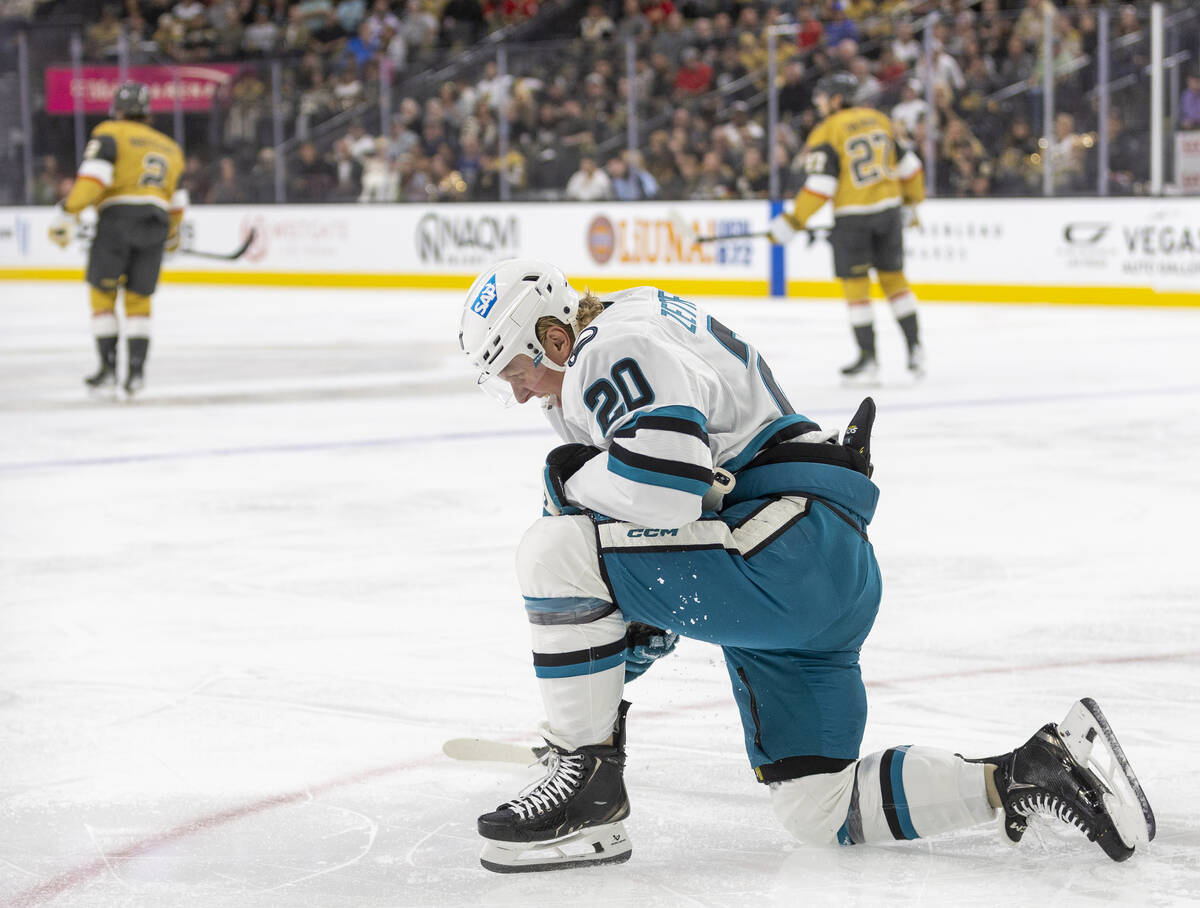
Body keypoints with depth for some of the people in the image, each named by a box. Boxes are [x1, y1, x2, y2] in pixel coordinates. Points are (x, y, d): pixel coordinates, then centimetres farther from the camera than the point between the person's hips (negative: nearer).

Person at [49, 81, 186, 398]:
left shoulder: (109, 134, 6)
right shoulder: (169, 147, 23)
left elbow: (92, 174, -10)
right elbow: (177, 199, 29)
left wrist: (68, 214, -14)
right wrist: (172, 234, 45)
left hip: (118, 215, -4)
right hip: (155, 220, 4)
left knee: (102, 294, 7)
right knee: (138, 298, 13)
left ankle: (108, 369, 3)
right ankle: (136, 369, 2)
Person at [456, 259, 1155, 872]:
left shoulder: (617, 348, -9)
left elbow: (665, 484, -26)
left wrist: (569, 479, -7)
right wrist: (631, 646, 31)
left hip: (789, 548, -11)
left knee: (558, 552, -17)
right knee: (821, 816, 11)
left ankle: (590, 789, -11)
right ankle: (1035, 773, 8)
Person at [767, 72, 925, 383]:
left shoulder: (826, 133, -8)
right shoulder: (879, 119, 10)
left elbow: (819, 185, -16)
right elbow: (907, 164, 14)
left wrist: (792, 221, -12)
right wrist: (911, 202, 28)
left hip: (853, 214, -5)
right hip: (889, 207, 5)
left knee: (855, 284, 3)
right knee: (893, 276, 15)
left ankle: (868, 359, 3)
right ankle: (915, 349, 12)